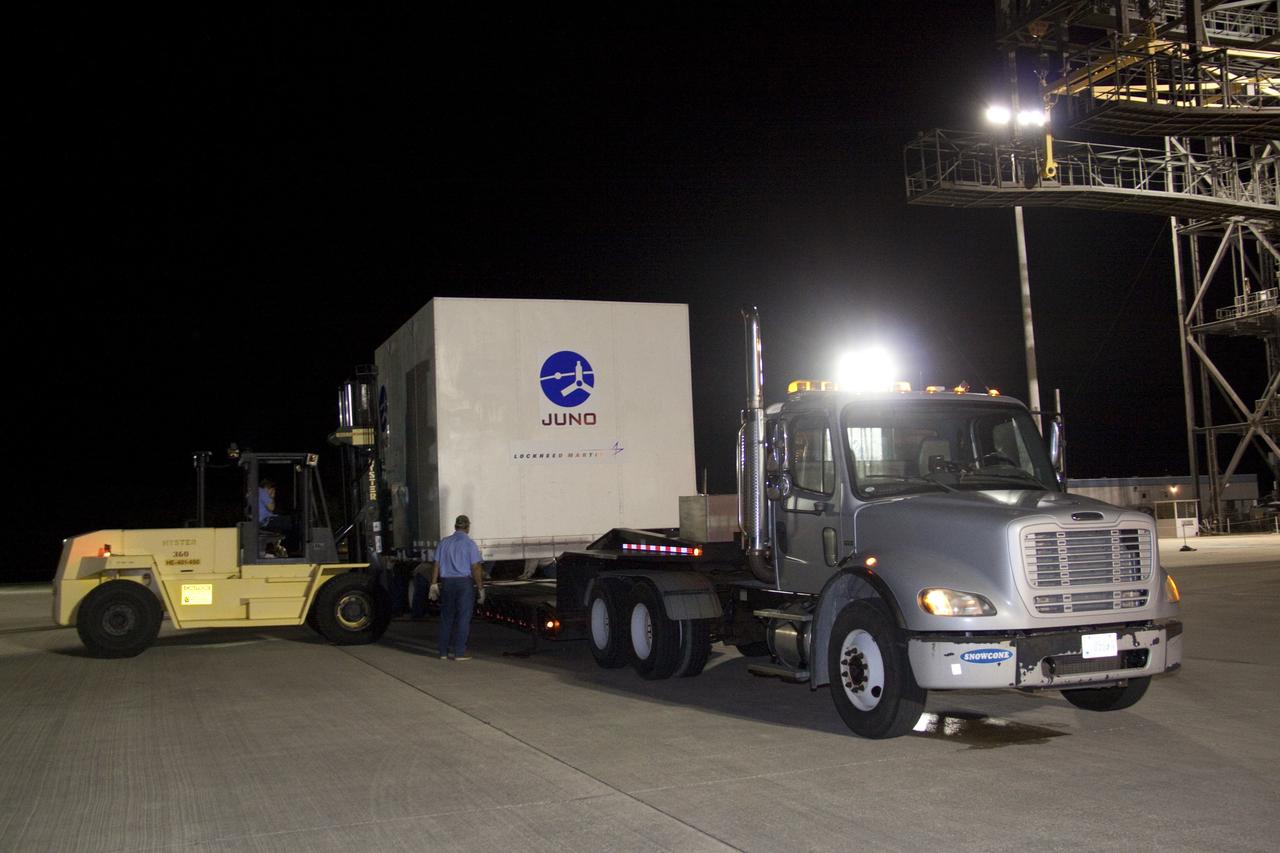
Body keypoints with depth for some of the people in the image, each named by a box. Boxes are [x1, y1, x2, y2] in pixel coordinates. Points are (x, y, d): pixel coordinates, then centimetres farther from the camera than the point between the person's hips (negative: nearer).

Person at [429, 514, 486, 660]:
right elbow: (476, 568, -10)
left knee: (446, 617, 12)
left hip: (446, 583, 4)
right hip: (465, 582, -4)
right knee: (463, 618, 0)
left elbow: (436, 565, 5)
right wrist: (480, 588, -5)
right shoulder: (470, 544, -7)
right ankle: (459, 653, -2)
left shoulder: (444, 542, 6)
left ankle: (444, 651, 15)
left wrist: (434, 585, 10)